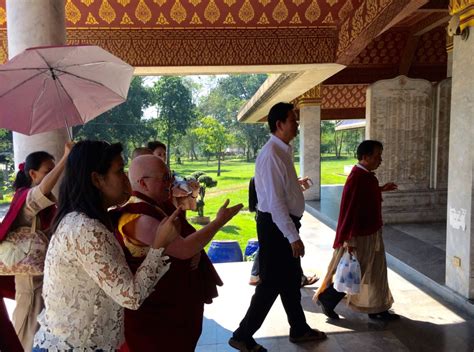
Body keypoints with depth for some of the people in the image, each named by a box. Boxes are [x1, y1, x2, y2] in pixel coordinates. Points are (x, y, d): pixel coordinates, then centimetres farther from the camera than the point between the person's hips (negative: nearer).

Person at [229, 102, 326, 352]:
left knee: (291, 278, 21)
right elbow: (275, 201, -25)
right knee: (272, 283, 1)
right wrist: (293, 237, -23)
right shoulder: (271, 154, -20)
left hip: (286, 223, 10)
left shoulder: (284, 151, 10)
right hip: (275, 226, -10)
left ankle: (299, 329, 39)